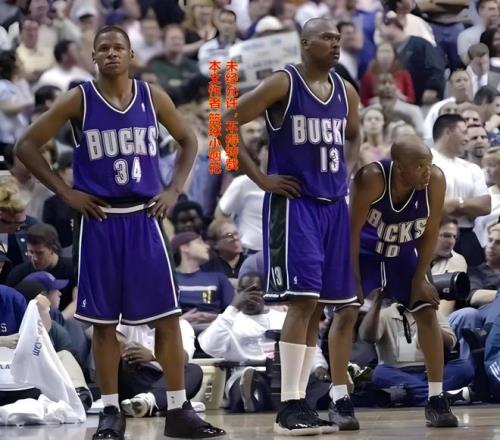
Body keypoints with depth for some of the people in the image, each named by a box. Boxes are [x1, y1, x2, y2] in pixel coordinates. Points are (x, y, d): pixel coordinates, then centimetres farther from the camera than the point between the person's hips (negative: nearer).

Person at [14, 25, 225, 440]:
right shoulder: (78, 100, -4)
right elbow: (27, 145, -1)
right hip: (100, 220, -2)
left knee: (167, 315, -1)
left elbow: (189, 141, 16)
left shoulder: (152, 97, 3)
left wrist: (174, 190, 4)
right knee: (104, 320, 2)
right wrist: (66, 192, -6)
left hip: (144, 217, 2)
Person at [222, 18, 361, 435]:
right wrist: (261, 178, -11)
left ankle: (340, 399, 15)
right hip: (293, 204, -7)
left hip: (334, 206, 7)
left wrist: (347, 171, 11)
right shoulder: (282, 84, -9)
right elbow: (224, 125, -10)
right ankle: (290, 406, -11)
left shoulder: (345, 91, 10)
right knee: (304, 301, -14)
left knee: (334, 305, 8)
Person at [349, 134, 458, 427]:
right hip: (365, 249, -3)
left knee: (427, 313, -4)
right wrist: (354, 281, -23)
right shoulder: (372, 178, -36)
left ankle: (437, 400, 3)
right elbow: (353, 232, -26)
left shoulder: (436, 181, -27)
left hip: (403, 252, 3)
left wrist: (419, 279, -10)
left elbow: (430, 233, -12)